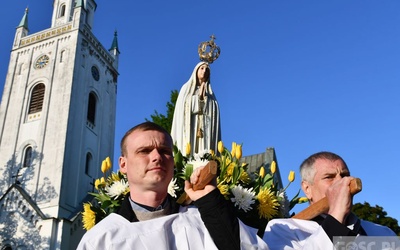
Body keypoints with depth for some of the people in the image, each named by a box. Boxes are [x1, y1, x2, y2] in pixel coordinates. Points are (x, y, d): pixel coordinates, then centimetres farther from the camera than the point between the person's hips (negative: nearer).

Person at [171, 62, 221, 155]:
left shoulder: (210, 93, 22)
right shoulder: (186, 88, 16)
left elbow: (213, 113, 10)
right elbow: (181, 109, 4)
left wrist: (204, 97, -2)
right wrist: (199, 97, -1)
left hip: (205, 129, 2)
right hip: (189, 128, -2)